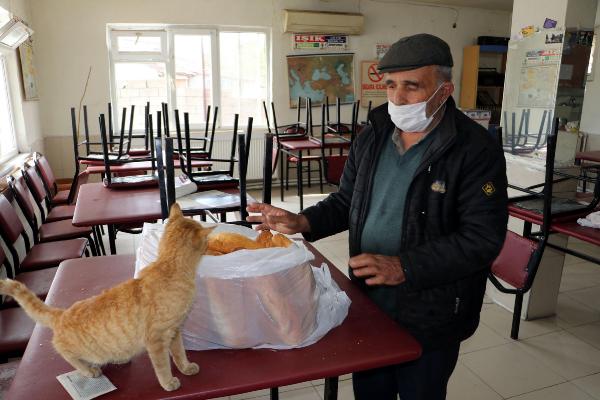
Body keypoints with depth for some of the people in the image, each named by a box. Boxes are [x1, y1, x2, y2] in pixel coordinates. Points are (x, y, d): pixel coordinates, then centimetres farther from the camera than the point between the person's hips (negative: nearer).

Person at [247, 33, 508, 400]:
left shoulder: (476, 150, -17)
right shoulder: (372, 137, 1)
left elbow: (483, 239, -21)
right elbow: (346, 202, 10)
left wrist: (403, 267, -29)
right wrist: (302, 223, -8)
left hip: (430, 318, -4)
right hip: (368, 303, 5)